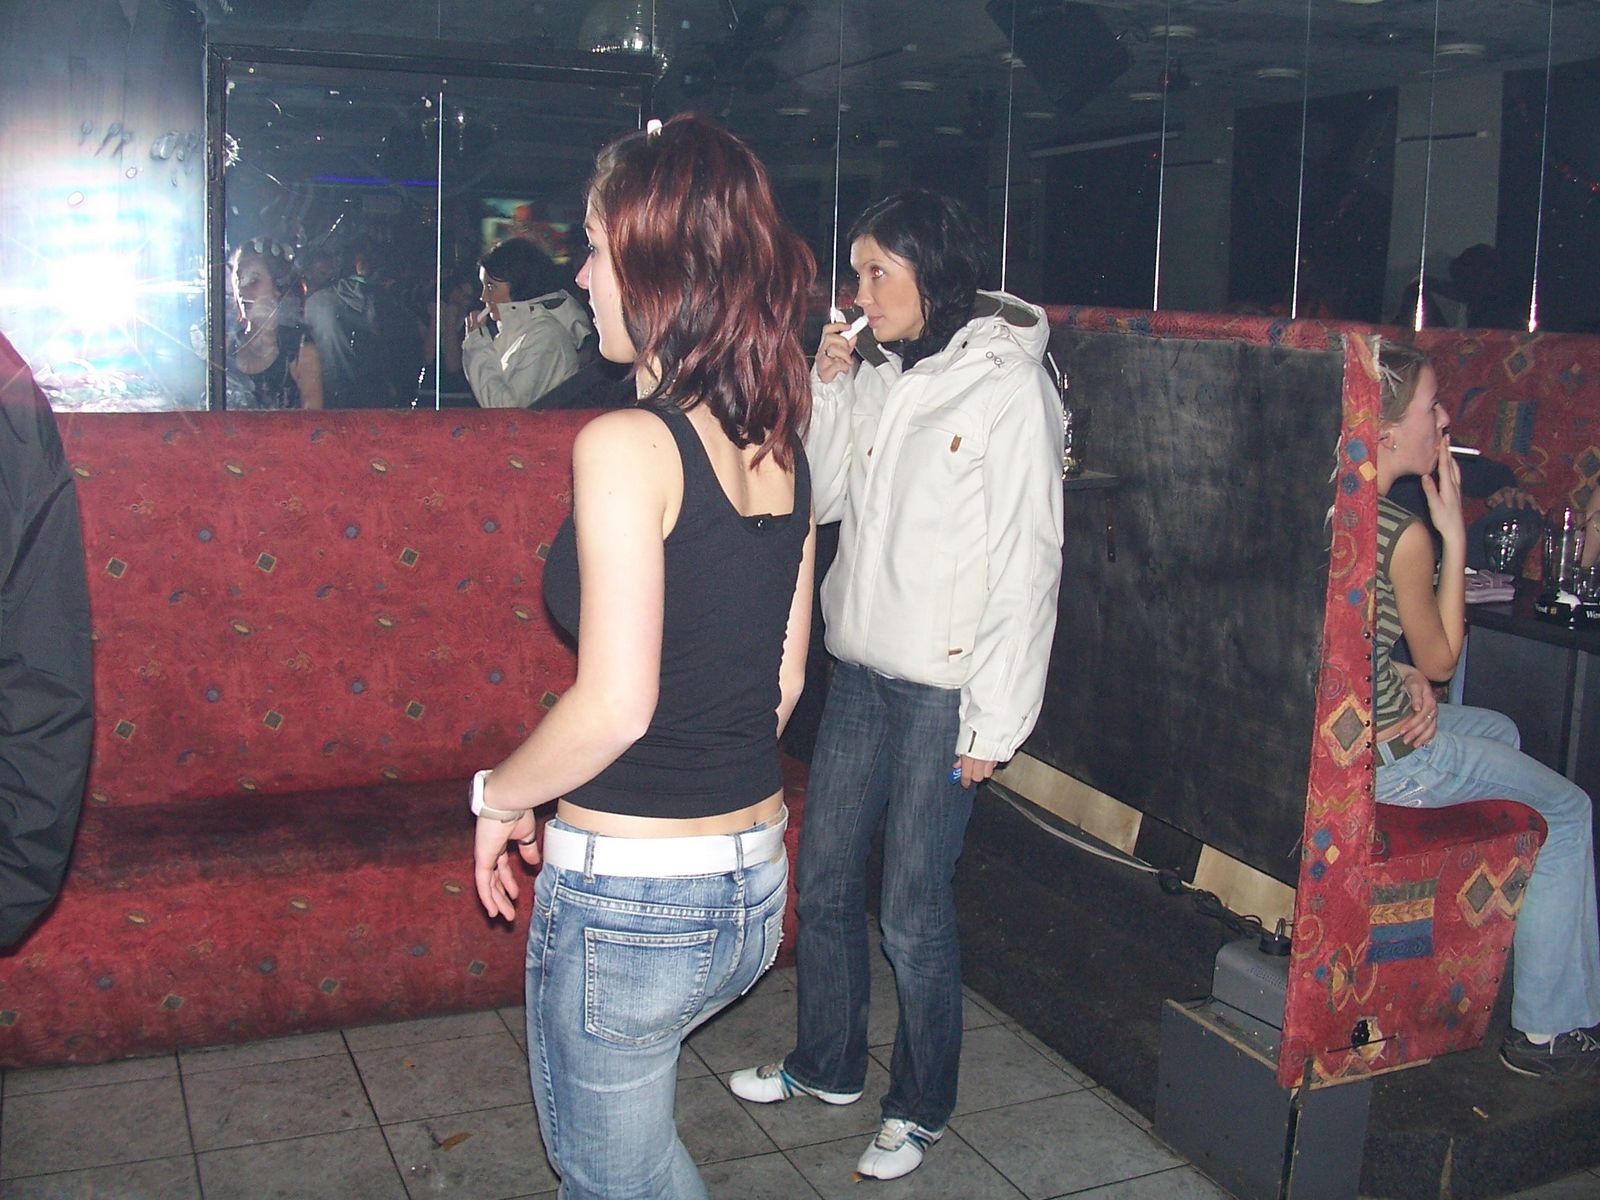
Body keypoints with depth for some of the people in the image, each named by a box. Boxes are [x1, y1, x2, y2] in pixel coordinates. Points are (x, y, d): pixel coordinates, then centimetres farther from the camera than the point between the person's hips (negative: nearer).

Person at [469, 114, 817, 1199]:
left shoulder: (626, 445, -19)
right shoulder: (780, 448, 4)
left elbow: (616, 703, -23)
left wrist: (499, 795, -6)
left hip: (629, 893, -8)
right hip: (753, 877, 8)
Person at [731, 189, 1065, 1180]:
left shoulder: (1008, 386, -14)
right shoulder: (879, 375, 7)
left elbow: (1028, 562, -14)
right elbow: (827, 499, 13)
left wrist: (994, 720, -14)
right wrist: (827, 393, -1)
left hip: (943, 689, -7)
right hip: (862, 669, 7)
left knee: (914, 911, 5)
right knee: (826, 881, 17)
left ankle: (922, 1107, 27)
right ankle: (827, 1063, 40)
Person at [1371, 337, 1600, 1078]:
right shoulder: (1402, 535, -23)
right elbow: (1441, 660, -8)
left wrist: (1403, 683, 3)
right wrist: (1454, 536, -8)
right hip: (1379, 755, -9)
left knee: (1498, 730, 33)